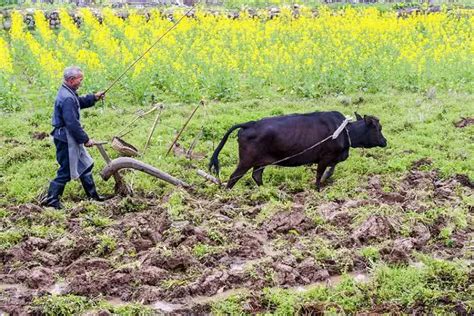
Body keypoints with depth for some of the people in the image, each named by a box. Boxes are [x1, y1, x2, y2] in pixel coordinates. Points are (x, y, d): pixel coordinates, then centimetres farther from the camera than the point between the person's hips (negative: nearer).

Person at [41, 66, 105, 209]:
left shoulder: (68, 93, 7)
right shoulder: (67, 98, -25)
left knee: (85, 164, 19)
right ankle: (51, 199, 8)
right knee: (66, 171, -2)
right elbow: (73, 123, -26)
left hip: (71, 138, 11)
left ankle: (92, 195, 29)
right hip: (67, 139, -11)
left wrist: (93, 98, 16)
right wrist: (85, 139, -18)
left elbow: (79, 102, 29)